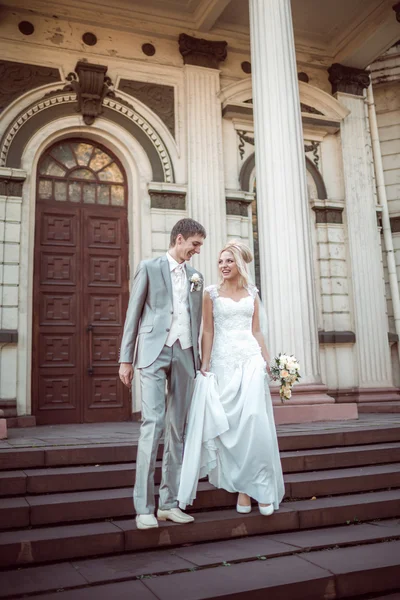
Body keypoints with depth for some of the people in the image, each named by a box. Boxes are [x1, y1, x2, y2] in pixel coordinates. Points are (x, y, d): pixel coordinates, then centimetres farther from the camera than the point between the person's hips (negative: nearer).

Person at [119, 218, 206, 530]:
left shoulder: (196, 276, 17)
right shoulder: (149, 267, 5)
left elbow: (197, 319, 17)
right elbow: (134, 314, 2)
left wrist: (199, 357, 9)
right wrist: (126, 358, -2)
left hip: (185, 354, 5)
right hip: (155, 352, -4)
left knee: (178, 429, 5)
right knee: (153, 424, -12)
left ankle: (169, 503, 13)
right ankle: (144, 507, -5)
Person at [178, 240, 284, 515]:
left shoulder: (252, 293, 13)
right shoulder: (212, 293, 5)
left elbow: (256, 330, 14)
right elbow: (208, 332, 0)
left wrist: (268, 359, 6)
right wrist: (205, 364, -8)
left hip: (251, 360, 2)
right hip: (223, 361, -1)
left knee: (254, 421, -7)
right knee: (229, 424, 0)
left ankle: (262, 487, 1)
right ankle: (242, 487, 11)